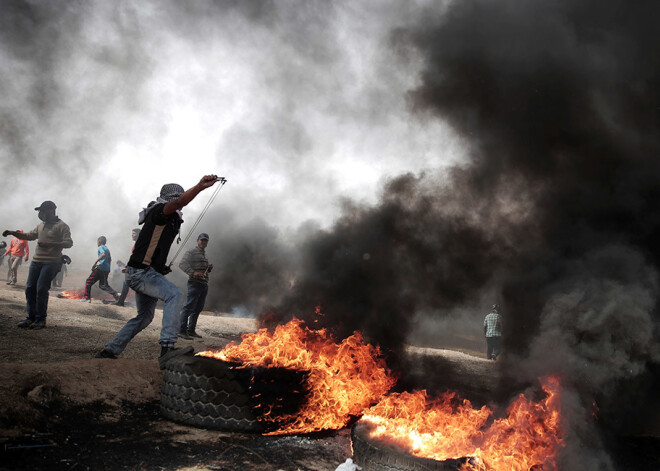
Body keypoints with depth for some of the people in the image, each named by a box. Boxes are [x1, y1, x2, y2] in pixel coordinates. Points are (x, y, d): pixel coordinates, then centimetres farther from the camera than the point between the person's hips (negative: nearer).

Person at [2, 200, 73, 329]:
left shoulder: (61, 226, -4)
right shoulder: (41, 225, 19)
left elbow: (69, 243, -13)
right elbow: (29, 236, 29)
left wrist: (50, 244, -22)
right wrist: (12, 233, 19)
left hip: (51, 263, -7)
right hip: (36, 261, 7)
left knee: (41, 289, -11)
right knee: (30, 288, 3)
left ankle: (40, 319, -1)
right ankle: (31, 317, 12)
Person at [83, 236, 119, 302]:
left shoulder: (101, 247, -5)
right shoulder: (107, 248, 20)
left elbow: (103, 254, -25)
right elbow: (110, 259, 27)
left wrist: (96, 262, -23)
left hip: (101, 268, -8)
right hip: (107, 270, 8)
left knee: (89, 282, 2)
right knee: (103, 285, 13)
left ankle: (87, 298, -1)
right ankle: (115, 294, -5)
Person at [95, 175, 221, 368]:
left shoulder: (170, 220, 21)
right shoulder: (159, 211, -8)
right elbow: (178, 203, -32)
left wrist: (162, 267, 16)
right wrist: (200, 187, -46)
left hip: (144, 273, 11)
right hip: (141, 272, -11)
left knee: (145, 317, 21)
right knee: (174, 294, -30)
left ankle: (110, 350, 29)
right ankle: (167, 348, -40)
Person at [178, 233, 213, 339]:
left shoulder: (204, 253, 24)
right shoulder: (191, 252, -2)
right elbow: (182, 264, -15)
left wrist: (209, 269, 10)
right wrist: (192, 273, -27)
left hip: (204, 284, 9)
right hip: (195, 283, -9)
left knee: (198, 308, 11)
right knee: (188, 307, -10)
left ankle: (191, 330, 18)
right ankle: (182, 330, -8)